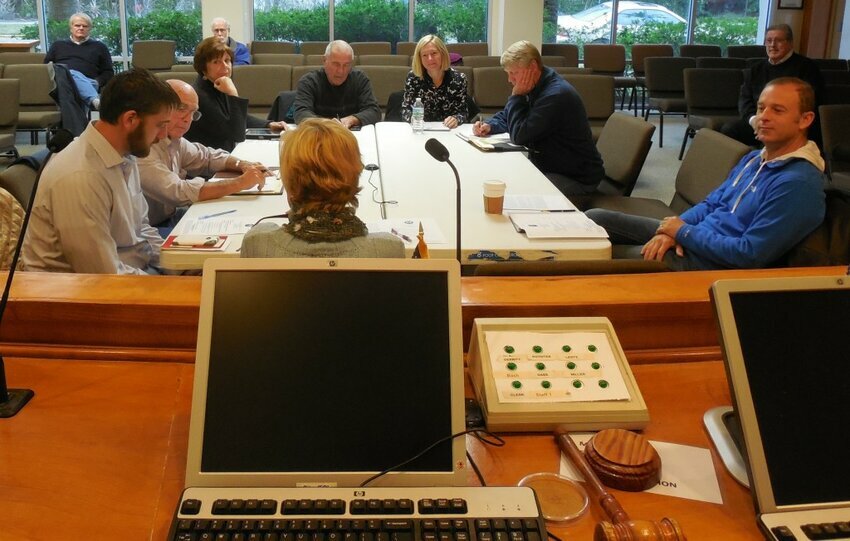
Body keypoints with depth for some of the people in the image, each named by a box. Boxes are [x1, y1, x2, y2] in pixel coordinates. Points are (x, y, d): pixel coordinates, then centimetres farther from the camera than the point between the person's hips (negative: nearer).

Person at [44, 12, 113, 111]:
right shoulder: (58, 45, 32)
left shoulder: (99, 47, 27)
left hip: (88, 83, -1)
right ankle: (95, 100, -67)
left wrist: (97, 82, -4)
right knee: (72, 74, -38)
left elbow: (108, 73, 18)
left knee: (73, 74, -39)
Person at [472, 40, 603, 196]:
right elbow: (506, 116, 20)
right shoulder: (535, 87, 6)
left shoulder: (555, 95, -25)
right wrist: (489, 126, -2)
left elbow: (519, 136, -23)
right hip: (546, 166, 9)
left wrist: (517, 95, -17)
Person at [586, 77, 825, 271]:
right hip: (692, 237, 9)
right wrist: (670, 231, -6)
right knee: (595, 218, 3)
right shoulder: (754, 159, 10)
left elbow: (751, 255, -25)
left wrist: (684, 232, -15)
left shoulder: (799, 183, -20)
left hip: (711, 261, -9)